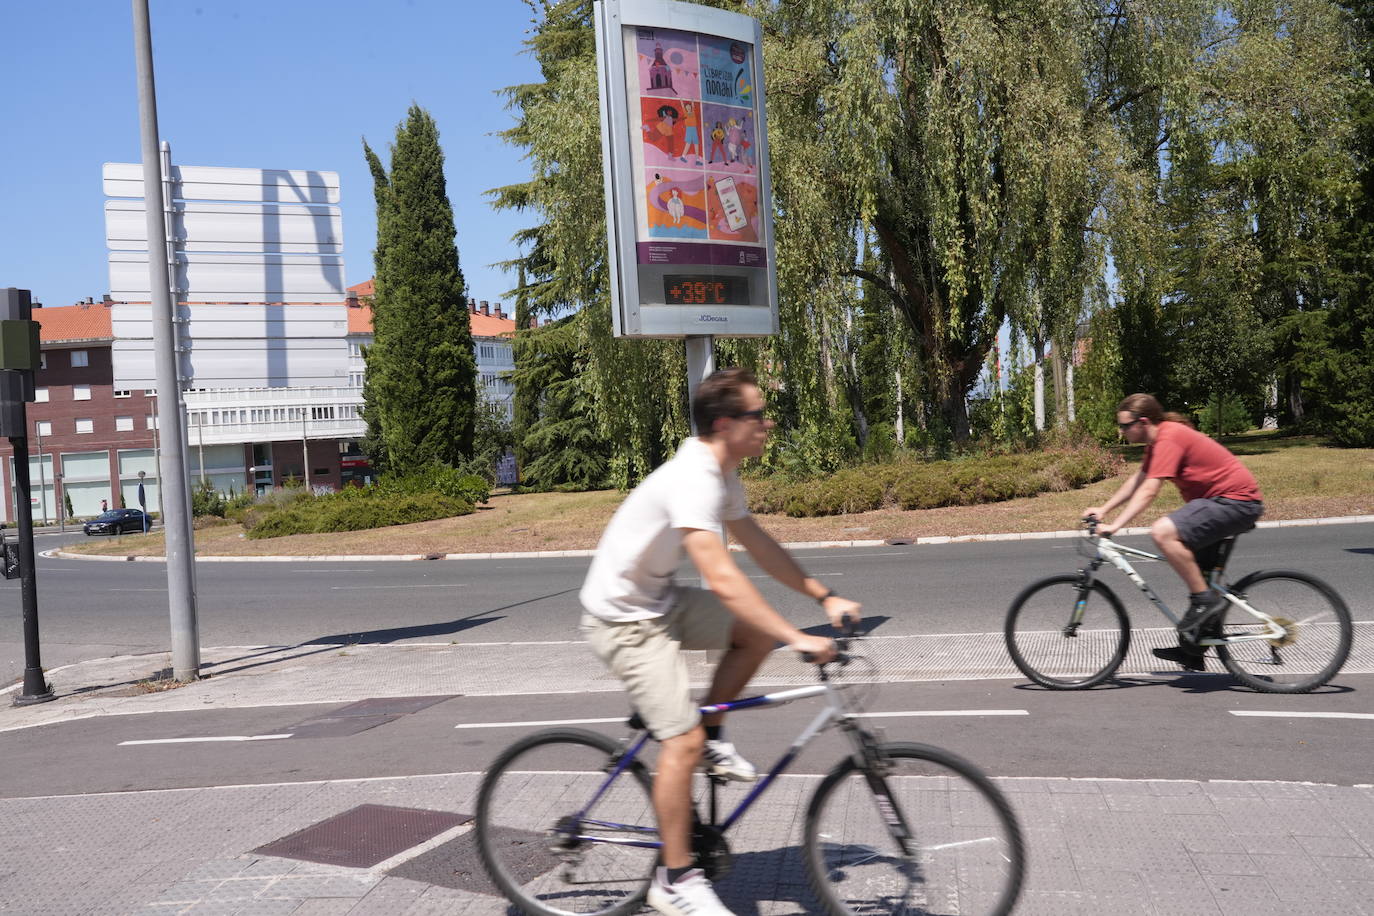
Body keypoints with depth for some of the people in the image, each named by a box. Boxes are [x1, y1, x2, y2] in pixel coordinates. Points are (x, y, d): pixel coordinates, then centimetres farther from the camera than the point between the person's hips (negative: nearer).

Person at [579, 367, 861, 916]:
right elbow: (722, 579, -37)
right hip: (624, 618, -9)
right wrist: (797, 640, -36)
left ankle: (712, 739, 14)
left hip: (658, 600, 9)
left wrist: (824, 597, 5)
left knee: (758, 633, 0)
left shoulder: (720, 474, 2)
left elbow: (759, 545, 10)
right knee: (681, 740, -12)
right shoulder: (692, 479, -29)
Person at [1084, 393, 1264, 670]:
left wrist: (1115, 525, -28)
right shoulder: (1158, 440, 11)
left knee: (1162, 531, -27)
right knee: (1195, 571, 15)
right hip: (1220, 500, 11)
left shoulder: (1169, 438, -20)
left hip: (1237, 501, -11)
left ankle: (1205, 599, -16)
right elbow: (1137, 480, 19)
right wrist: (1103, 509, 13)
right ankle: (1193, 649, 24)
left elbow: (1149, 491, -26)